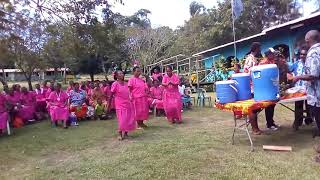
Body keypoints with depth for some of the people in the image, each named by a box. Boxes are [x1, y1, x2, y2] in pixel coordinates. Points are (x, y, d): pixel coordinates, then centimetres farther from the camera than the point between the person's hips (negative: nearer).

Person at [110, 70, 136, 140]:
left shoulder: (125, 83, 8)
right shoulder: (115, 84, -7)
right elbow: (111, 95, -6)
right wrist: (109, 105, -7)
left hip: (128, 104, 6)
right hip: (120, 104, -5)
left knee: (129, 119, 6)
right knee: (122, 120, -6)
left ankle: (126, 133, 20)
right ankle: (120, 134, 7)